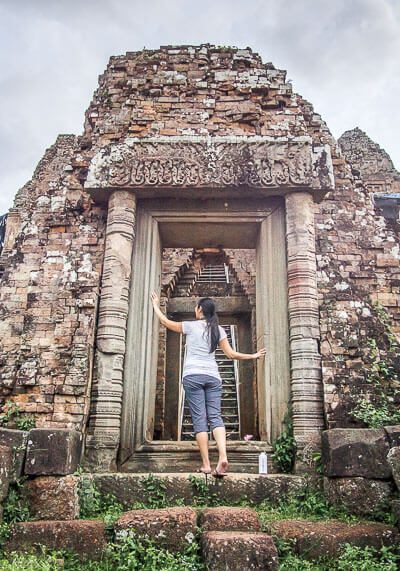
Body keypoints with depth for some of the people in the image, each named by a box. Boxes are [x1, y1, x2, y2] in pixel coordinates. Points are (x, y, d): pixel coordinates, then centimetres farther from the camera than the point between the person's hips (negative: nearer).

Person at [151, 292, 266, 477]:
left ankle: (206, 465, -3)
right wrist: (253, 356, 23)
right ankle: (223, 457, -18)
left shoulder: (191, 326, 3)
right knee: (215, 416, 1)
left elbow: (165, 321, 13)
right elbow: (231, 354, 10)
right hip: (213, 376, 3)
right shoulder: (218, 330, 11)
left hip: (192, 376, -3)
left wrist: (156, 305, 29)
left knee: (199, 419, -2)